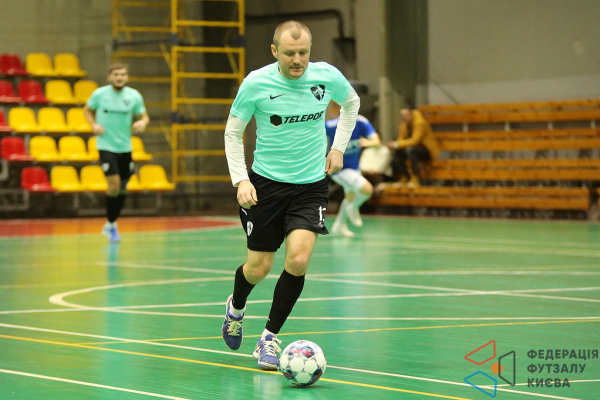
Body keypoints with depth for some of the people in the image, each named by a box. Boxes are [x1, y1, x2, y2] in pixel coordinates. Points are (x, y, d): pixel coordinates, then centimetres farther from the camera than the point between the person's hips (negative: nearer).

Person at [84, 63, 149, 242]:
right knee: (114, 184, -17)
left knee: (122, 188, 11)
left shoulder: (134, 96, -3)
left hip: (125, 147, 3)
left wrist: (142, 123, -16)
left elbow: (144, 116, 8)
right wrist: (94, 125, -8)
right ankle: (111, 225, -1)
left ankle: (111, 224, 31)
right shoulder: (99, 94, -6)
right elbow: (87, 110, 11)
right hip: (106, 145, -3)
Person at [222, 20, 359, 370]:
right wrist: (241, 180, -11)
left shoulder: (327, 76, -8)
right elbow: (233, 131, -1)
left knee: (298, 260, -17)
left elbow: (351, 102, 16)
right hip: (266, 183, -1)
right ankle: (236, 308, 41)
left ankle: (270, 338, 1)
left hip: (312, 184, 1)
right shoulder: (256, 83, -13)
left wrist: (338, 148, 9)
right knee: (259, 267, 4)